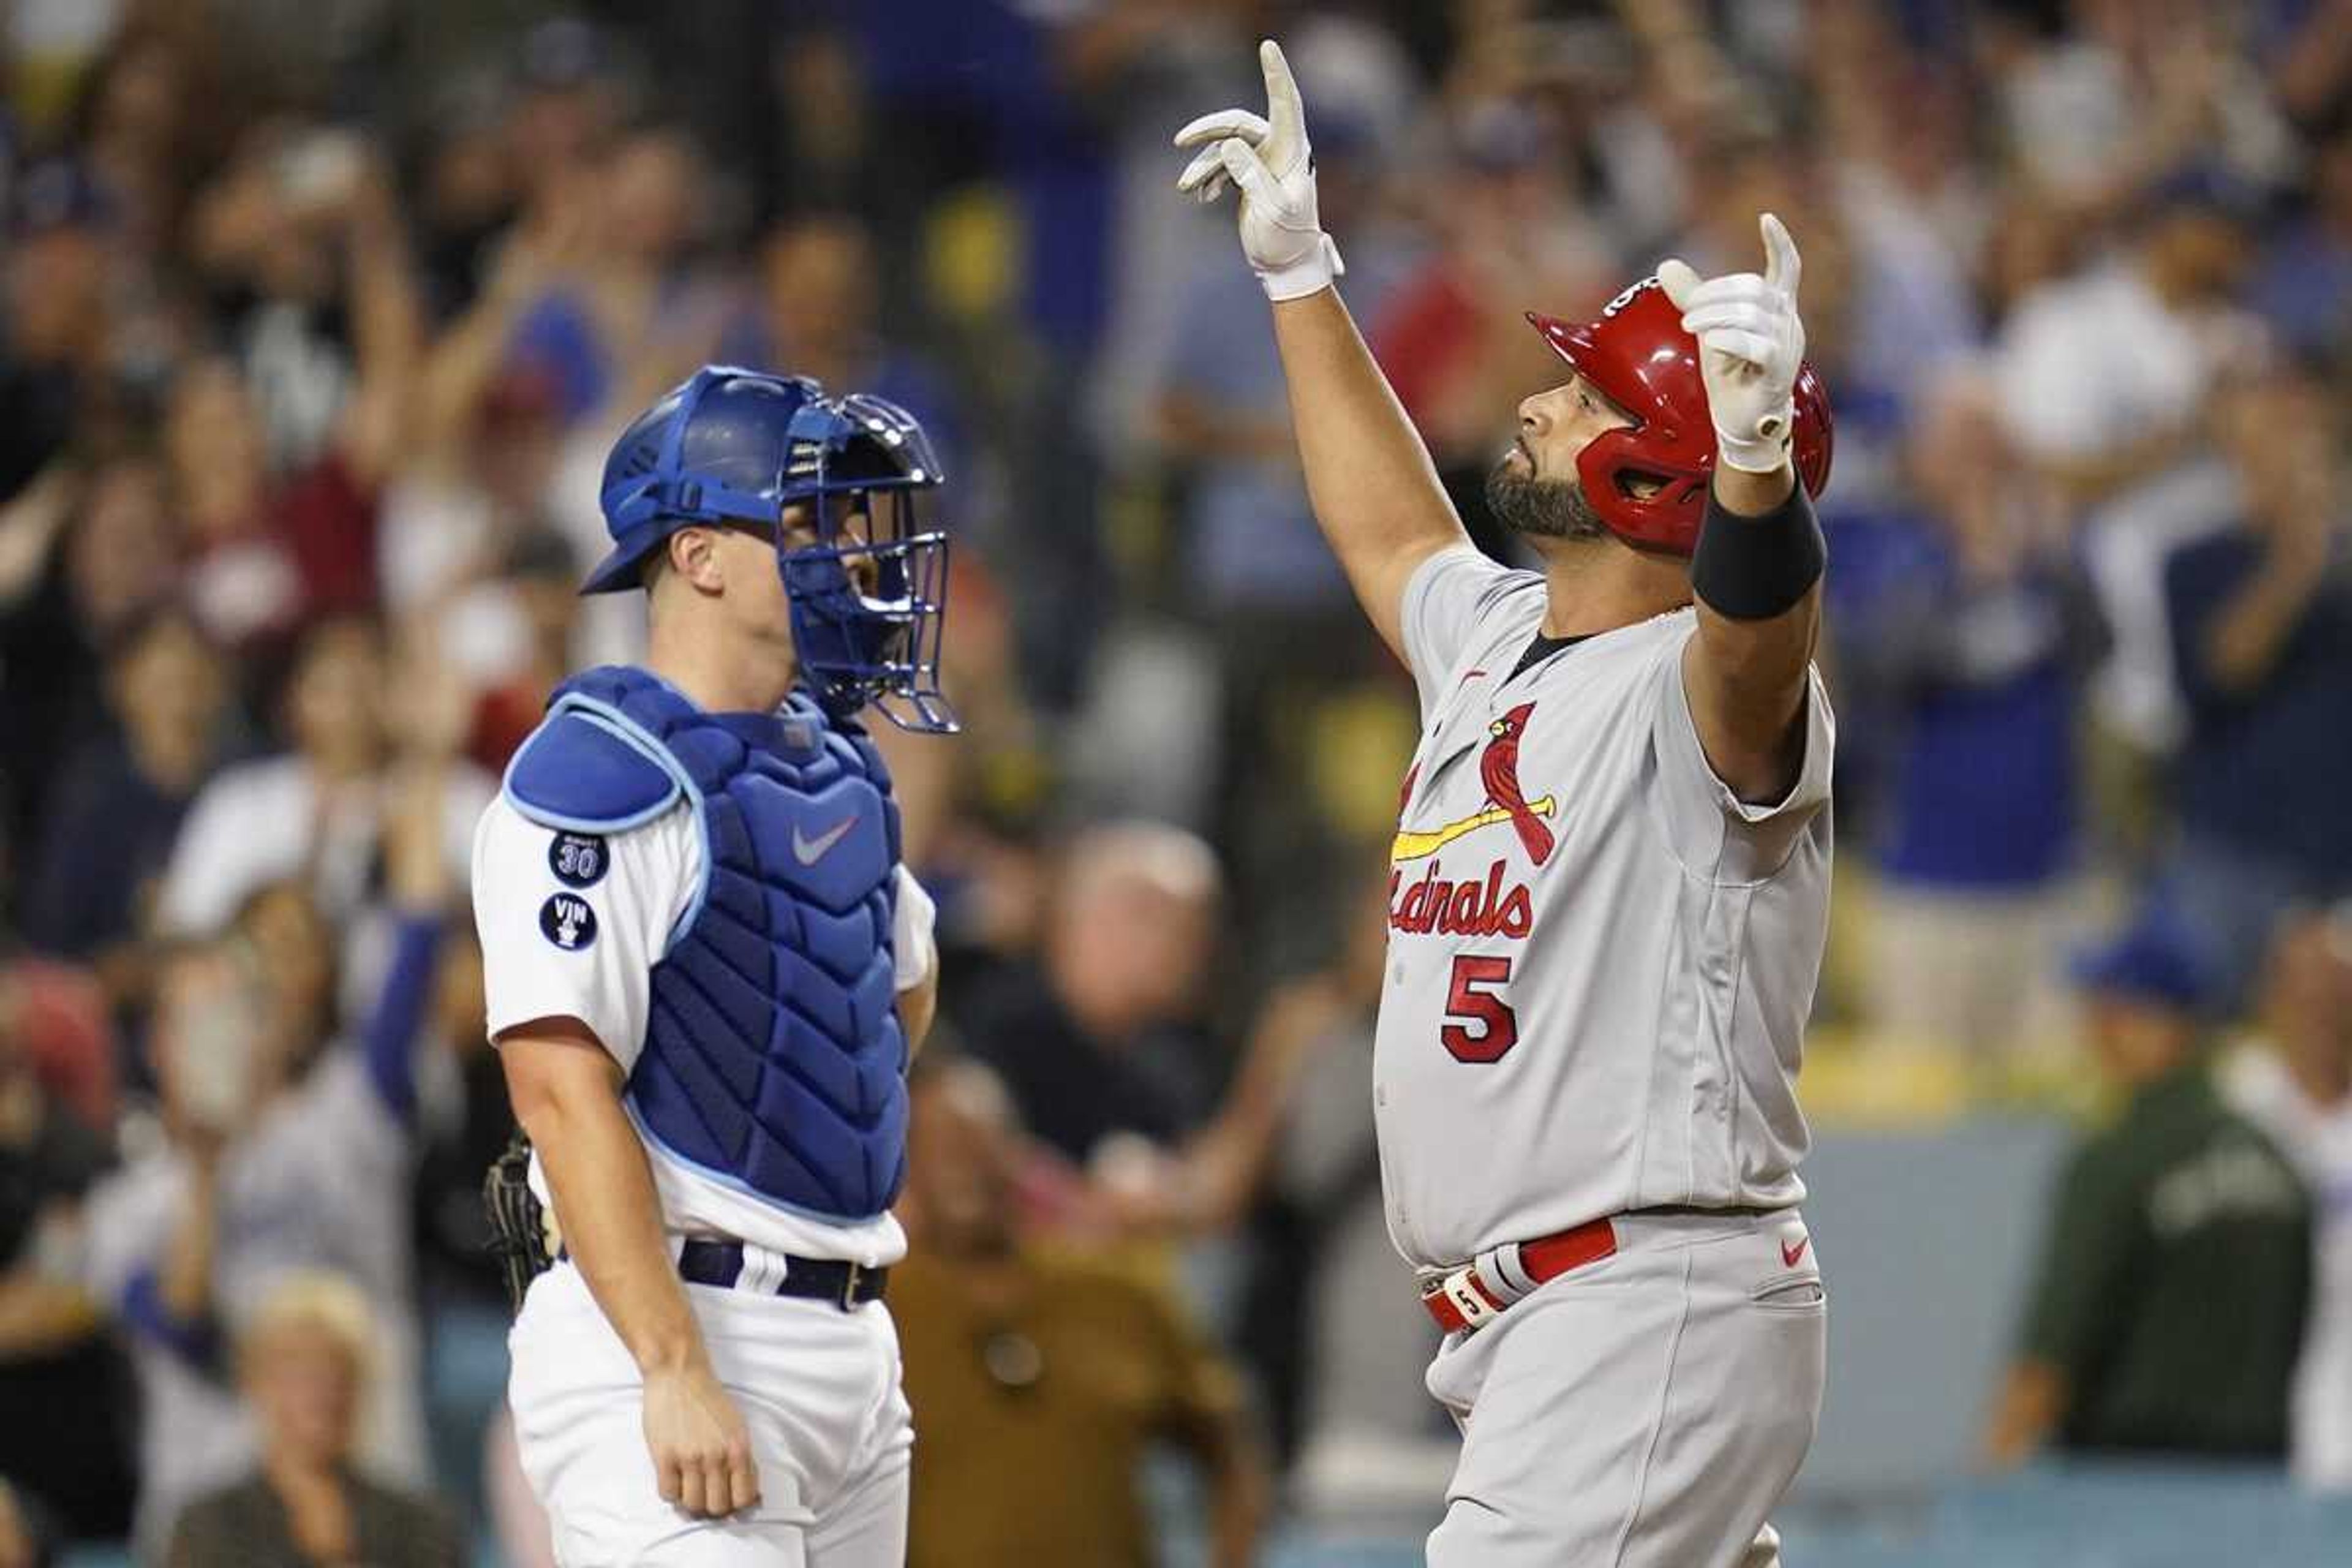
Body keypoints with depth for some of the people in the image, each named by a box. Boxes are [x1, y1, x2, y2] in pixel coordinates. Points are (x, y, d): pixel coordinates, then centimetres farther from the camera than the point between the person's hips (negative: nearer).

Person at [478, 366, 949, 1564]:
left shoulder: (833, 768, 14)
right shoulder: (605, 783, -13)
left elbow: (902, 991, 35)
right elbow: (564, 1093, -20)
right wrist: (675, 1371, -24)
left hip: (847, 1335, 9)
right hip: (676, 1332, -9)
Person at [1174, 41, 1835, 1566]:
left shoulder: (1704, 695, -14)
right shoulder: (1492, 639, 15)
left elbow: (1758, 620, -38)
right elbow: (1390, 528, 36)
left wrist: (1756, 455, -59)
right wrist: (1300, 274, 38)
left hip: (1655, 1308, -10)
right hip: (1525, 1324, 10)